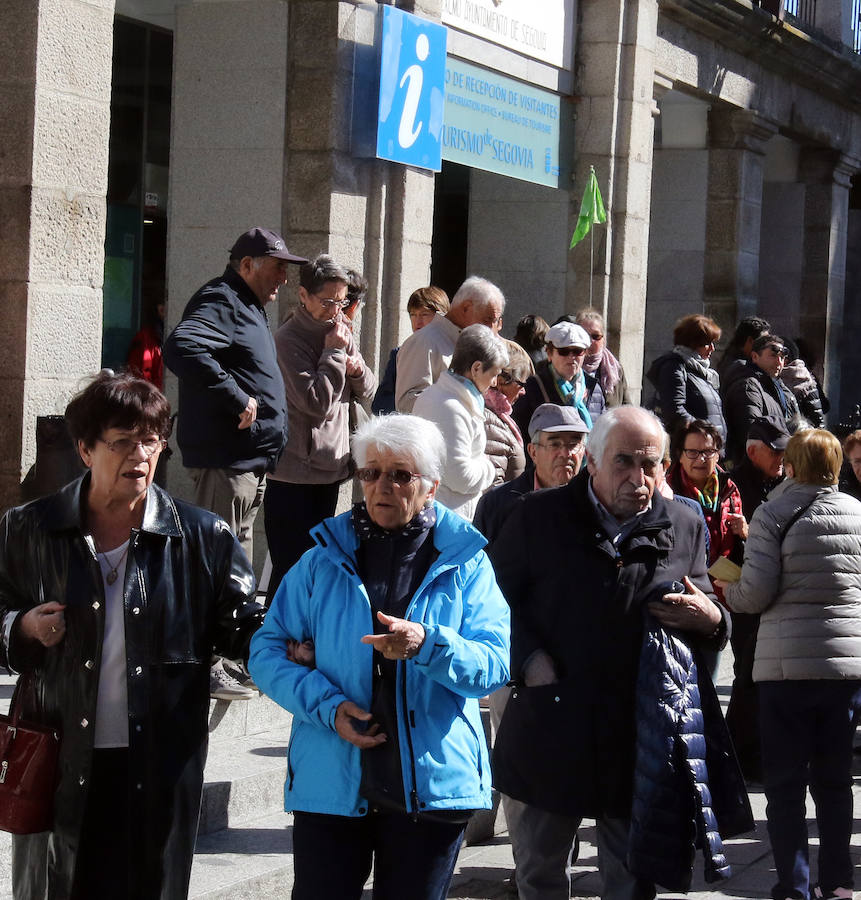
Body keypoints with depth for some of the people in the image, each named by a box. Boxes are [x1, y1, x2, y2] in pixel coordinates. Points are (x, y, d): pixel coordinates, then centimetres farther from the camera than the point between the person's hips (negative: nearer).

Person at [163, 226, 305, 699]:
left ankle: (226, 657, 25)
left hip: (249, 459, 11)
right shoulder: (220, 302, -13)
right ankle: (205, 666, -5)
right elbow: (181, 348, -31)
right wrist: (237, 398, -28)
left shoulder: (245, 307, 20)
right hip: (226, 456, -11)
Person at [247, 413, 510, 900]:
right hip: (331, 784, 1)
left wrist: (428, 645, -26)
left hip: (432, 785, 0)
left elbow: (497, 663, -7)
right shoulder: (324, 559, 5)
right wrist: (327, 705, -12)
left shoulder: (465, 564, 2)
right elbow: (268, 649, 4)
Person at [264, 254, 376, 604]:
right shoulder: (289, 339, -13)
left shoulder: (340, 331, 9)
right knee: (291, 566, -6)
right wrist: (335, 353, -16)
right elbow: (317, 402, -21)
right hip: (294, 472, -7)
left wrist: (357, 368, -7)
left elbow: (367, 391, 14)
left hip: (331, 466, 7)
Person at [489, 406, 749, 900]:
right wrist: (530, 660, -11)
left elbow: (706, 612, 17)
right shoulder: (539, 517, -1)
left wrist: (711, 619, -7)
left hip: (643, 738, 1)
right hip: (553, 726, -1)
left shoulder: (684, 527, 7)